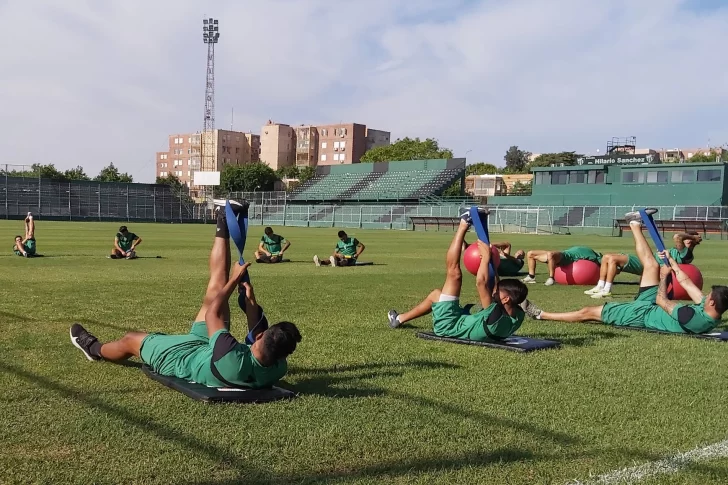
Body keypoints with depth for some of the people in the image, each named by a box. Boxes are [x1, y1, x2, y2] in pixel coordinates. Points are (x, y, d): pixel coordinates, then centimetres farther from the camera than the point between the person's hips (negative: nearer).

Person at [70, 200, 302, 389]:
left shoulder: (232, 360, -51)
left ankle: (94, 349, 52)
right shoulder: (277, 369, -33)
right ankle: (224, 227, 3)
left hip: (184, 357, -5)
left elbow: (212, 314, -34)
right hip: (209, 349, 5)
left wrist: (234, 279, -23)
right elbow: (263, 344, -8)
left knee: (130, 339, 18)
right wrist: (251, 302, -8)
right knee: (215, 291, -9)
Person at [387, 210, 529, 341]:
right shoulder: (518, 316, -15)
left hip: (446, 326, -8)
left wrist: (486, 257, -31)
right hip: (461, 321, 9)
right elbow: (500, 289, 3)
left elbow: (481, 282, -43)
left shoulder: (497, 317, -38)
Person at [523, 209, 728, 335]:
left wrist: (665, 275, -7)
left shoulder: (693, 317, -37)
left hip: (643, 314, -8)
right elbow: (687, 283, 1)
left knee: (588, 312, -3)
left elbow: (662, 300, -24)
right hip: (652, 309, 8)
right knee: (652, 265, 7)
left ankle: (541, 315, 10)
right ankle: (635, 224, 27)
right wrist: (673, 264, 7)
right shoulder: (711, 316, -11)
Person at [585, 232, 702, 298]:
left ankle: (607, 290, -22)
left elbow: (677, 237, -26)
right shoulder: (680, 252, 18)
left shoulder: (686, 253, -12)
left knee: (612, 259, -26)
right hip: (644, 261, 10)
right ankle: (600, 287, 3)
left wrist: (693, 237, -12)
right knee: (606, 257, 5)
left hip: (647, 265, -10)